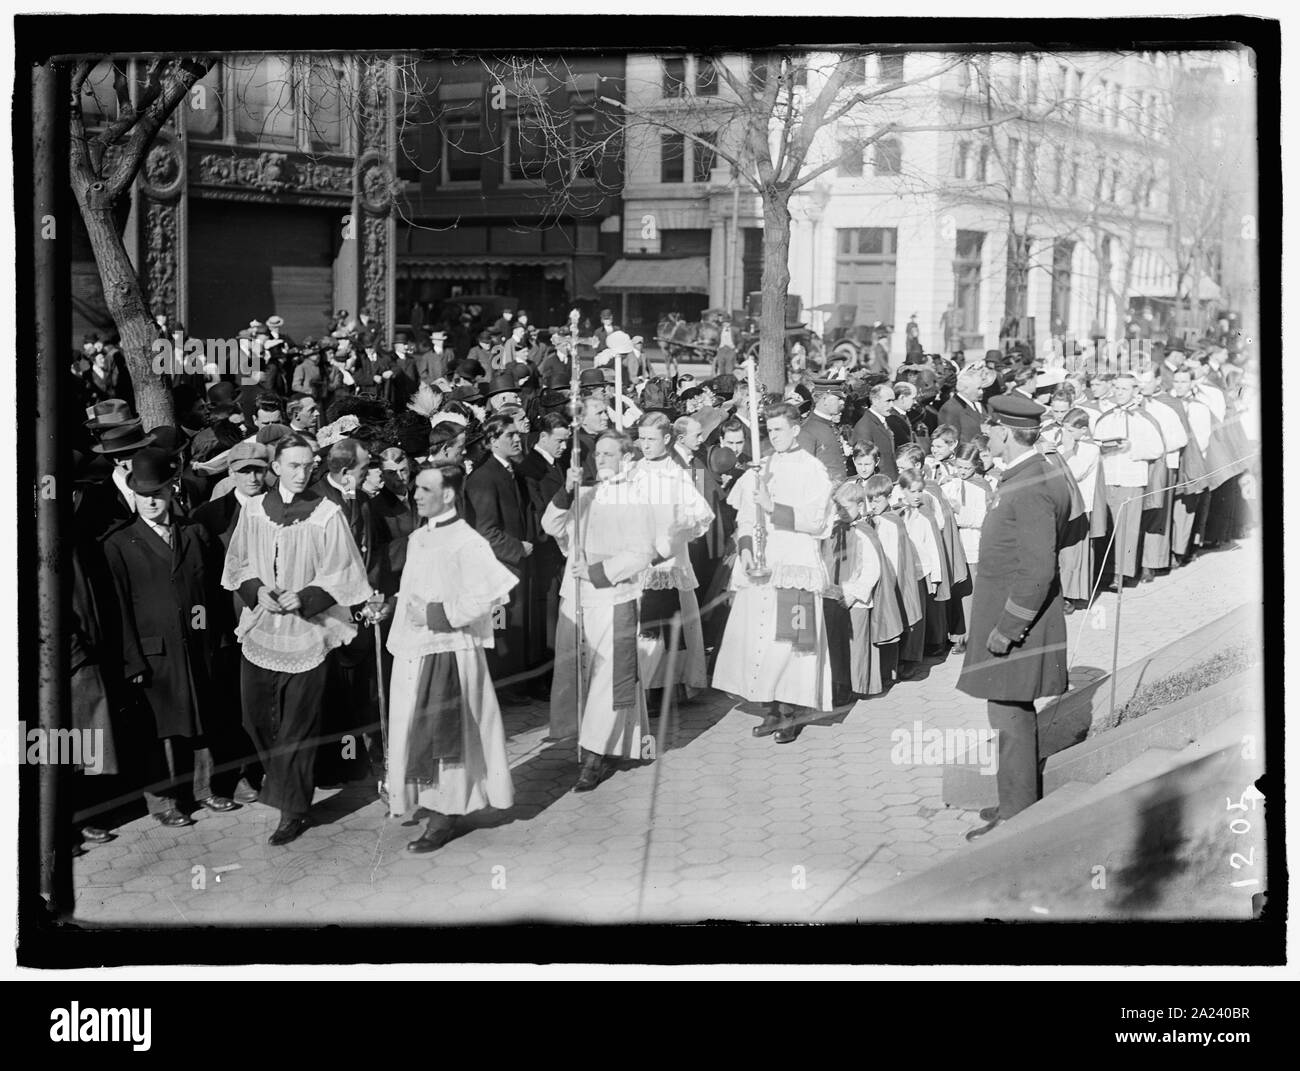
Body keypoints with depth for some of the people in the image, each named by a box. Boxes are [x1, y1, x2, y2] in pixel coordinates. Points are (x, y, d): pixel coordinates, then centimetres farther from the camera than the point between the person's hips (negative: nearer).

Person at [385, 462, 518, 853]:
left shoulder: (467, 542, -14)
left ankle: (444, 817, 8)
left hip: (449, 654, -8)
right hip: (413, 652, 8)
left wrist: (435, 614, -19)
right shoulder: (418, 538, 12)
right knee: (415, 735, 11)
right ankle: (430, 804, 23)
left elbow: (490, 594, -22)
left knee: (442, 738, -2)